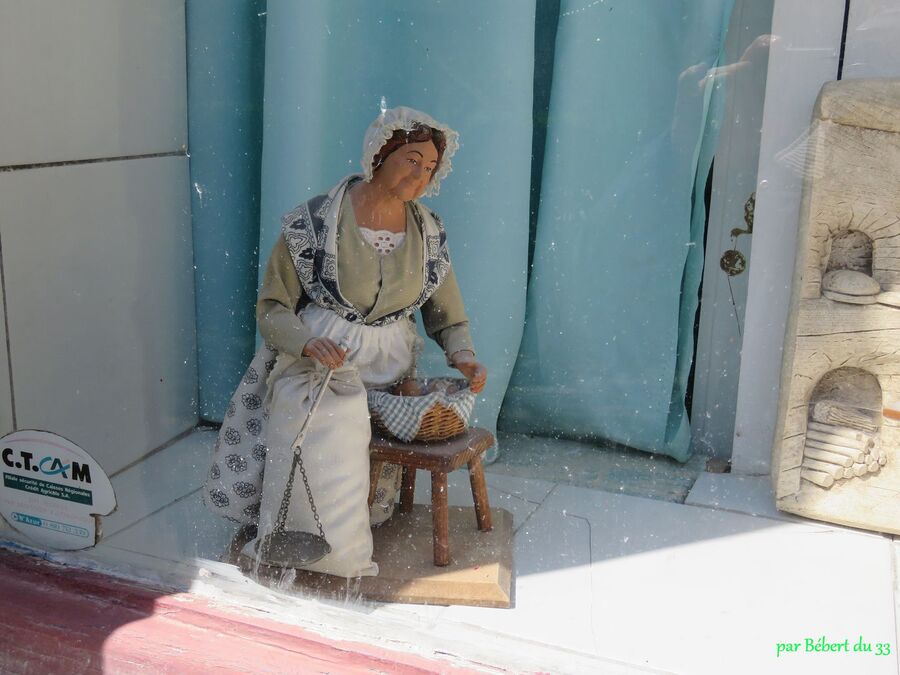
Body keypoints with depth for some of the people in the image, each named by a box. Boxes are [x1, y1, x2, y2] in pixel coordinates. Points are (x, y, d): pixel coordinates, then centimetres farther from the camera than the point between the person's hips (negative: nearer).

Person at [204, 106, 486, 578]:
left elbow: (446, 313, 14)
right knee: (325, 431, -30)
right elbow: (271, 309, -3)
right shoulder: (314, 222, -6)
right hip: (314, 365, -3)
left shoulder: (429, 233, 7)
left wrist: (463, 356, -7)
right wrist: (309, 343, -23)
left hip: (388, 371, 4)